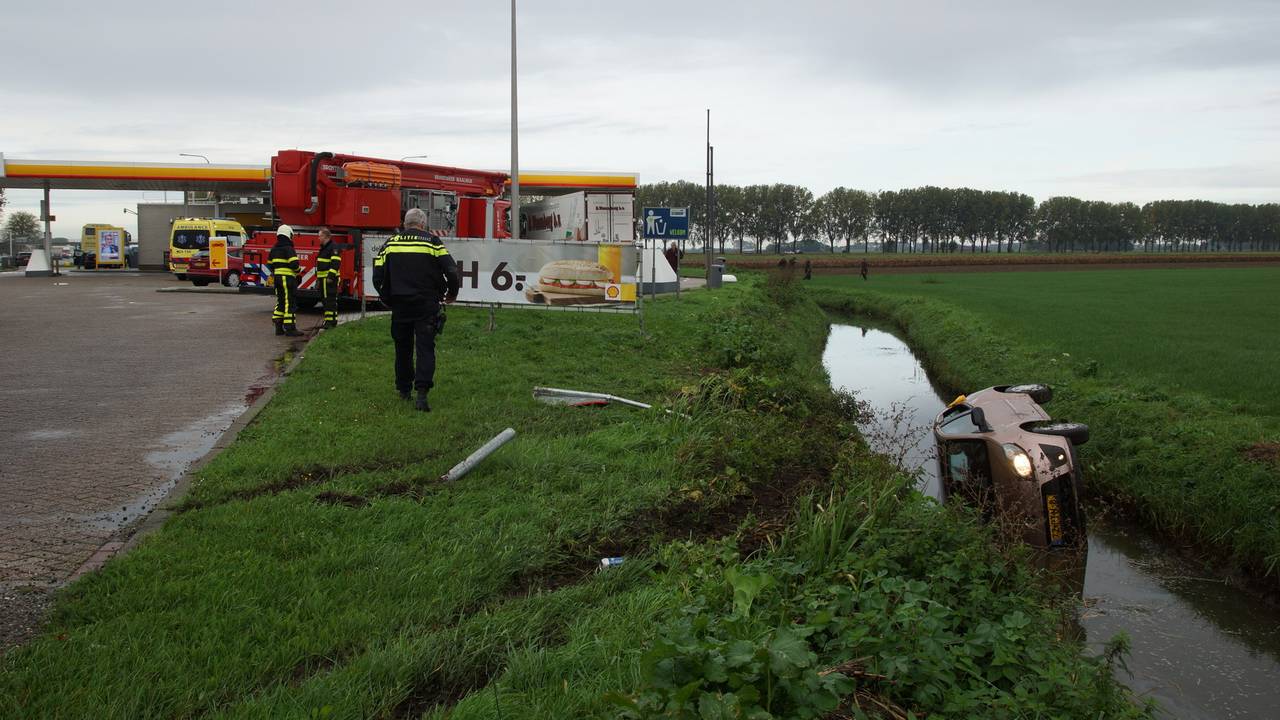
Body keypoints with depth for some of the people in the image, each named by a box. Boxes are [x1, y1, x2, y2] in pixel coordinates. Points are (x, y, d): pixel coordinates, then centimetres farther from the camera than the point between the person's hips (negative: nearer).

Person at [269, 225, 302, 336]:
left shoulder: (274, 249, 13)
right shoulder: (289, 249, -12)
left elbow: (270, 265, 18)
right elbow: (294, 264, -20)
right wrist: (298, 271, 0)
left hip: (277, 278, 8)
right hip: (288, 278, -8)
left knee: (280, 302, 15)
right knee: (290, 302, -6)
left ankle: (279, 327, 14)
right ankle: (290, 328, -8)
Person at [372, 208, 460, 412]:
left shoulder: (391, 243, 7)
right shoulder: (432, 242, -2)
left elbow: (378, 277, 4)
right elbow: (452, 271, -7)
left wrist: (388, 299, 18)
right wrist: (452, 294, 10)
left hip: (399, 305, 3)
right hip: (427, 304, -3)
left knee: (402, 348, 16)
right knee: (425, 348, -2)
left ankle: (403, 389, 25)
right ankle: (422, 393, -15)